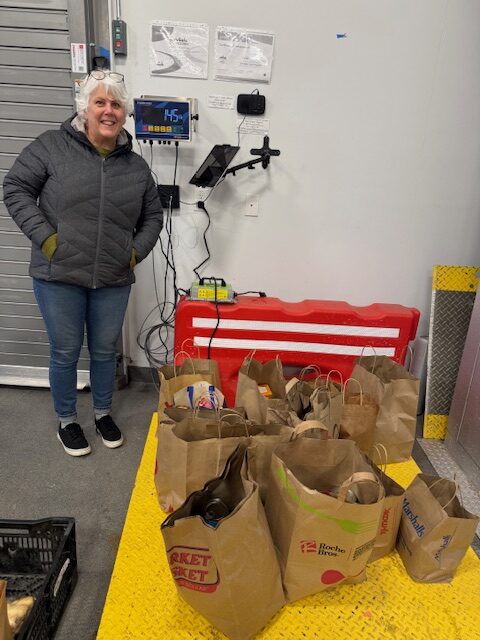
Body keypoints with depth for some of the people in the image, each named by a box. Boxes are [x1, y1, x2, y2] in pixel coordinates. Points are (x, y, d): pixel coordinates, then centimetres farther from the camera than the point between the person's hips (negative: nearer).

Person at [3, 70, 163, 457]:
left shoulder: (136, 166, 7)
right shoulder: (52, 147, -3)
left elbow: (153, 215, 16)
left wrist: (137, 251, 2)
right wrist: (44, 236, -12)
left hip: (114, 281, 3)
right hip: (59, 277, -2)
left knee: (105, 351, 15)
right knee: (66, 352, 9)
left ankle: (103, 414, 38)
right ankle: (67, 421, 32)